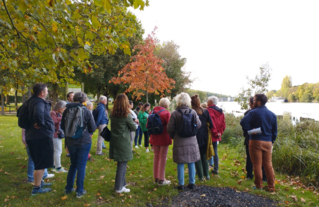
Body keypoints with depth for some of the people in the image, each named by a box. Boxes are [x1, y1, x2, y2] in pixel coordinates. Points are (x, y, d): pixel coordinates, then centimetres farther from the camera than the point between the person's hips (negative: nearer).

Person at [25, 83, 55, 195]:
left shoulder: (31, 101, 12)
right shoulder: (39, 102, -19)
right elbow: (38, 114, -41)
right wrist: (41, 124, -23)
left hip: (33, 136, 10)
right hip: (41, 136, -10)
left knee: (39, 161, 23)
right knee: (41, 163, 0)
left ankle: (40, 182, 36)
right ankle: (36, 188, 9)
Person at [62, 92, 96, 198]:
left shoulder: (66, 110, -2)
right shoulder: (86, 111, -13)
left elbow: (62, 126, 9)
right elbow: (93, 128, -8)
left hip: (70, 142, 4)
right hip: (84, 141, -4)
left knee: (73, 164, 21)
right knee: (81, 166, 7)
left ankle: (68, 188, 28)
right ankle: (80, 191, 14)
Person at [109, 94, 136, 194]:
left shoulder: (112, 114, 2)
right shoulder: (126, 115, -15)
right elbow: (134, 128, -6)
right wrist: (134, 123, 16)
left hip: (114, 141, 6)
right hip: (123, 143, -6)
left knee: (122, 164, 18)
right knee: (122, 165, 3)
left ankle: (122, 183, 30)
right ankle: (119, 188, 11)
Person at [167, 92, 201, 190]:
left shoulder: (174, 113, -12)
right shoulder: (193, 112, -5)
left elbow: (170, 128, -8)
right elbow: (198, 125, 2)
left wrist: (173, 136, 10)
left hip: (179, 142, -2)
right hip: (191, 141, 2)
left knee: (180, 164, 8)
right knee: (191, 163, 15)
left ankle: (181, 184, 15)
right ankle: (192, 182, 24)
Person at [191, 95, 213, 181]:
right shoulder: (206, 111, -1)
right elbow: (211, 124, 1)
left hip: (195, 137, -4)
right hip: (205, 137, 4)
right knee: (204, 156, 19)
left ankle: (201, 176, 13)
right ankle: (207, 175, 21)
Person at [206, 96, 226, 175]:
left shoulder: (209, 111, -15)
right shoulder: (220, 112, 11)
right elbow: (223, 124, 8)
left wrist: (215, 133, -13)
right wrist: (219, 132, 1)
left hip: (210, 135, -8)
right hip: (216, 136, 8)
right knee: (215, 152, 15)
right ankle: (215, 169, 22)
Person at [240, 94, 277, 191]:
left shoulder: (253, 113, -9)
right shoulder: (272, 114, 8)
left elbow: (243, 122, -25)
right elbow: (275, 131, 12)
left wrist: (251, 129, -12)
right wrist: (272, 141, 20)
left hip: (256, 141, -5)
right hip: (268, 142, 5)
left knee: (257, 165, 4)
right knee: (268, 165, 13)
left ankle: (259, 186, 13)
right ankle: (271, 186, 18)